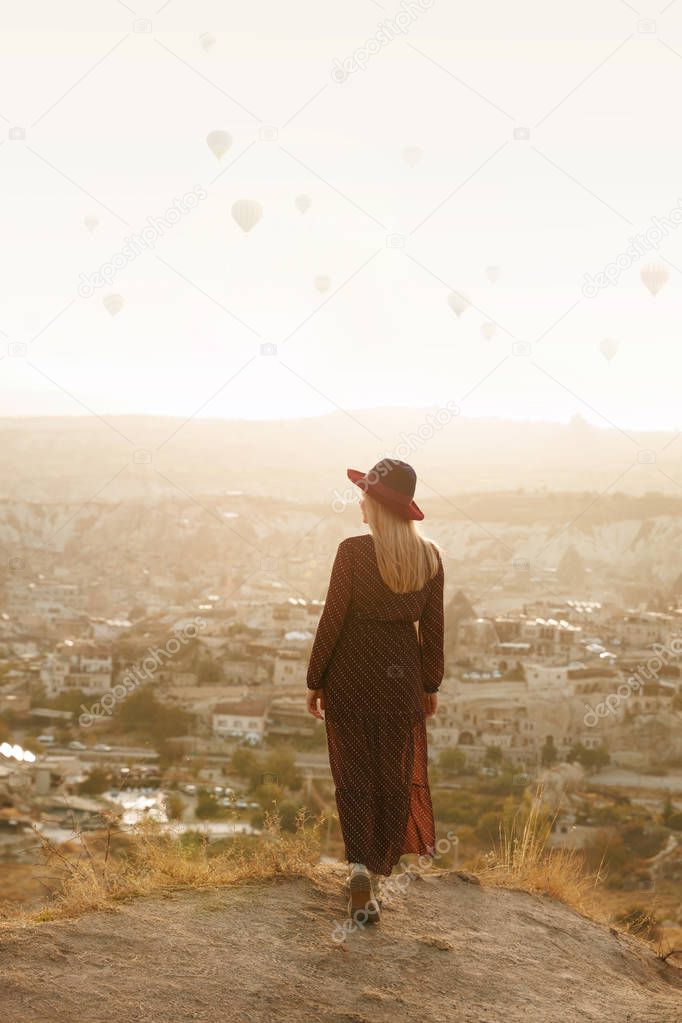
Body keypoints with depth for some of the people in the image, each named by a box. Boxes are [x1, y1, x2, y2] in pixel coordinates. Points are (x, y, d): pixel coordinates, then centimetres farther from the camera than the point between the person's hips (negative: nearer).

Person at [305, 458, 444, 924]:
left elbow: (333, 618, -12)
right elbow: (432, 626, 3)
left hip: (352, 674, -3)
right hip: (403, 675, 3)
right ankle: (378, 875, 21)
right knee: (394, 775, 14)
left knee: (354, 774, 7)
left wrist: (315, 680, -2)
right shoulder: (430, 555, -3)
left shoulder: (354, 551, -15)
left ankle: (359, 863, -12)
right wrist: (431, 683, 14)